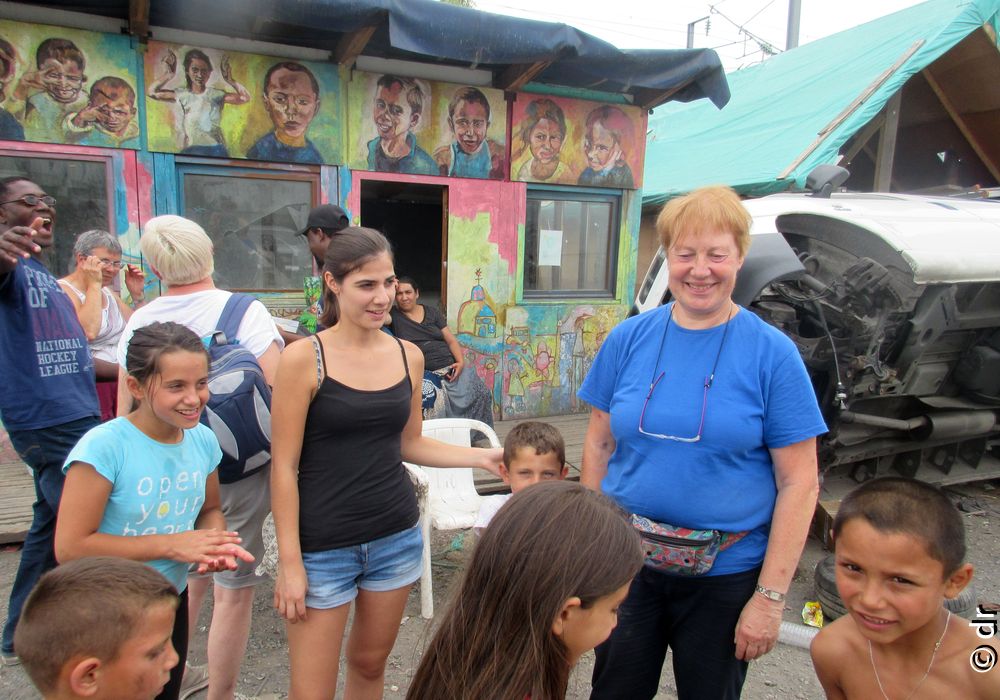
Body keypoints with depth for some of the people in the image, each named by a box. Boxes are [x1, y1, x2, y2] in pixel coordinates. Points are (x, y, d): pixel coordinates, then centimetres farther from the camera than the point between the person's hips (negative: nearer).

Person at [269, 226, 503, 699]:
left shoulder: (408, 356, 1)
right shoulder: (303, 358, -13)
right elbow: (284, 467, -11)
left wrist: (481, 457, 1)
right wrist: (290, 562, -11)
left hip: (397, 538, 4)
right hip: (323, 548, -4)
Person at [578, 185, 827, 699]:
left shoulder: (772, 353, -10)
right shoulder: (628, 338, -2)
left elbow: (799, 483, -9)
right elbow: (599, 445, 3)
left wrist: (770, 597, -11)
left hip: (725, 574, -2)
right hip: (626, 563, 2)